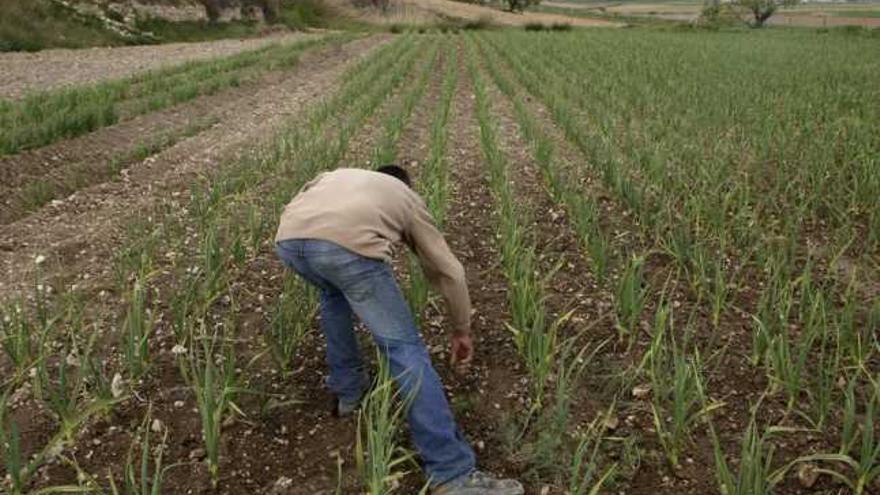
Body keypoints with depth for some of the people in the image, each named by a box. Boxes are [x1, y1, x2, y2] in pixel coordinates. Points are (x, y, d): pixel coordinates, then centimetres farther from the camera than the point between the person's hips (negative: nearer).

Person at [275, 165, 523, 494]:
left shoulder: (338, 176, 44)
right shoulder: (408, 199, 34)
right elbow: (448, 271, 35)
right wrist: (462, 330, 47)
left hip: (287, 241, 5)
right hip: (346, 244, -4)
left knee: (333, 293, 38)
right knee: (405, 349, 1)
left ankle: (347, 391, 41)